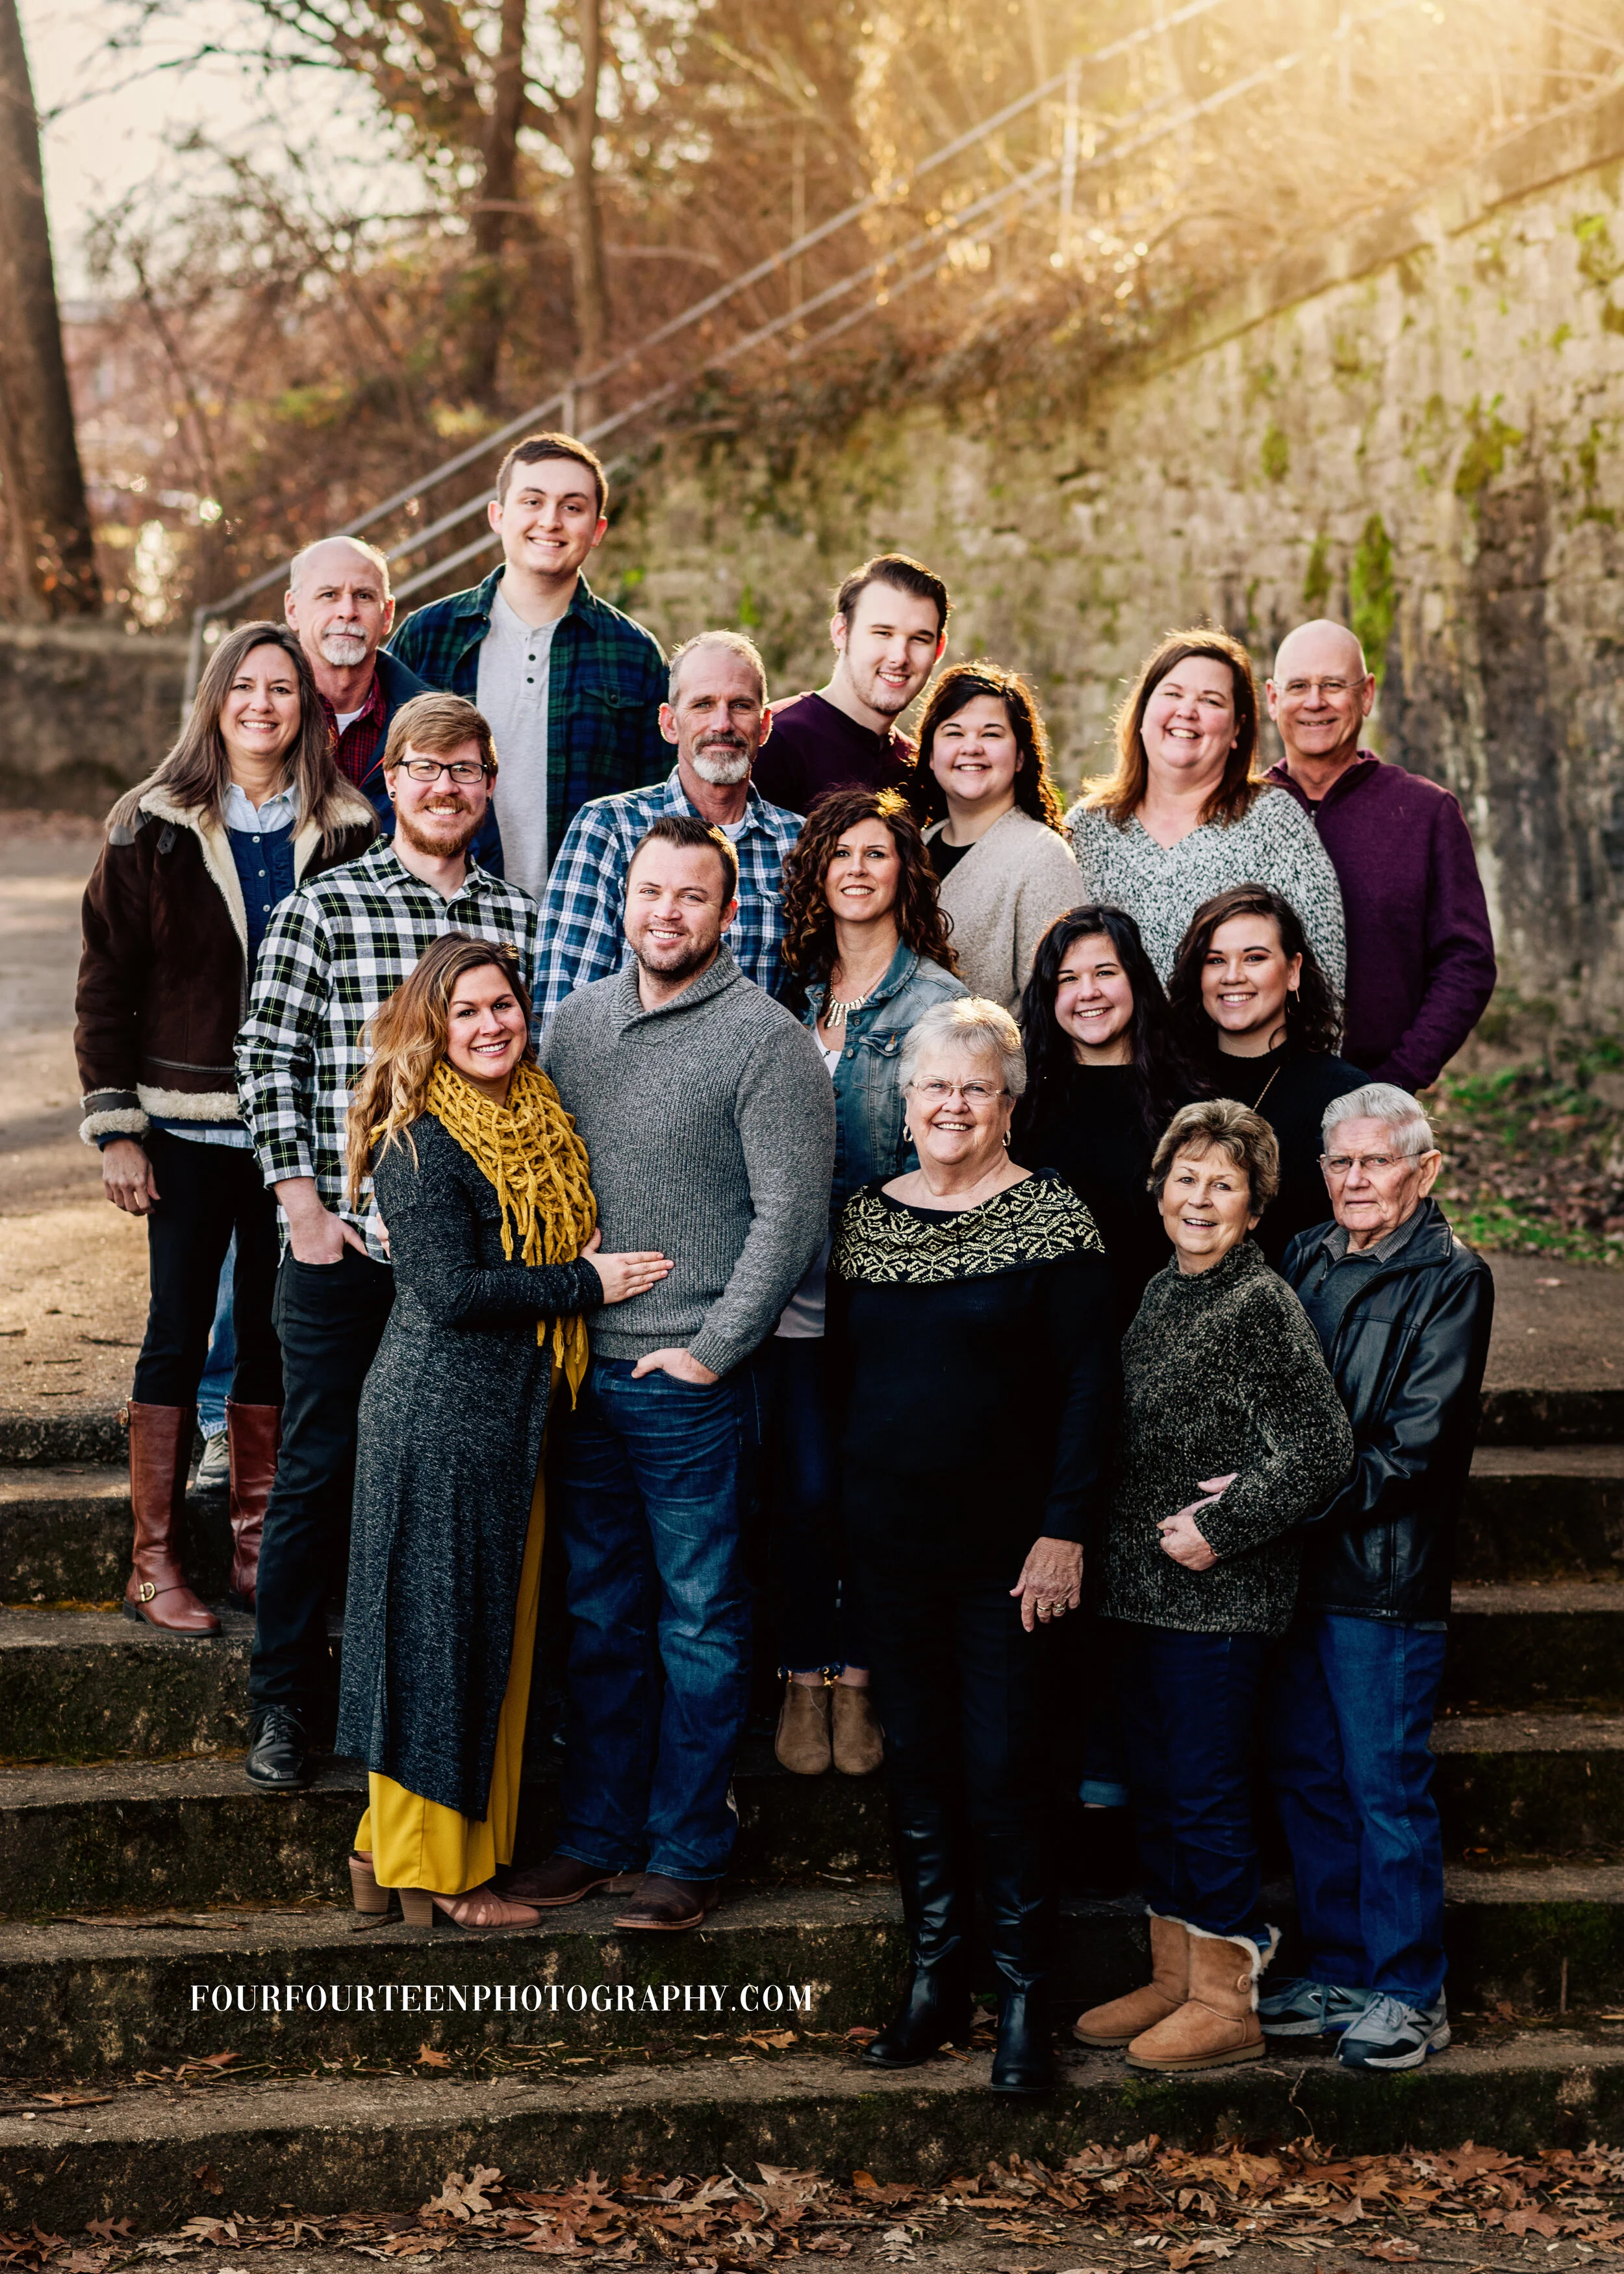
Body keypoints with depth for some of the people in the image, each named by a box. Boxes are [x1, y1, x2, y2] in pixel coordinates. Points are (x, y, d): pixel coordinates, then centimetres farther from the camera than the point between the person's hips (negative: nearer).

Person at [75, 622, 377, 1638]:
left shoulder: (344, 833, 4)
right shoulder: (154, 827, -1)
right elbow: (107, 983, -1)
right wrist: (115, 1126, -6)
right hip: (188, 1125, -2)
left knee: (277, 1334, 8)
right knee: (180, 1330, 1)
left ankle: (258, 1548, 18)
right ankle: (155, 1562, 7)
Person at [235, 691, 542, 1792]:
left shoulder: (523, 918, 8)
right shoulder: (322, 909, -1)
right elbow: (269, 1064, -2)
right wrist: (305, 1209, -8)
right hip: (344, 1245, -2)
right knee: (321, 1471, 4)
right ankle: (282, 1701, 17)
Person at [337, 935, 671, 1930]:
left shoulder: (542, 1122, 12)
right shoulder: (422, 1143, -13)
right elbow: (452, 1291, -19)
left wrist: (594, 1262, 4)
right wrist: (584, 1284, -13)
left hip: (511, 1415, 9)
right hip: (440, 1411, -9)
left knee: (494, 1630, 12)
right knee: (437, 1629, 0)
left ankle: (393, 1850, 22)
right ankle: (433, 1874, 11)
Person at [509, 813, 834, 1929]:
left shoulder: (766, 1039, -8)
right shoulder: (578, 1020, 10)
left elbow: (790, 1213, -12)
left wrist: (713, 1348, -13)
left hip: (690, 1381, -5)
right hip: (581, 1374, 6)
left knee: (700, 1622, 3)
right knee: (600, 1615, 14)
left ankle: (688, 1851, 13)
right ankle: (597, 1832, 24)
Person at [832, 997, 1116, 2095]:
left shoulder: (1052, 1217, -5)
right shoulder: (864, 1218, 8)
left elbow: (1091, 1380, -7)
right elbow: (839, 1372, 14)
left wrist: (1066, 1529, -13)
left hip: (1004, 1544, -4)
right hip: (890, 1541, 4)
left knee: (1003, 1769, -4)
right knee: (917, 1761, 9)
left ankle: (1024, 2002, 6)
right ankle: (934, 1980, 19)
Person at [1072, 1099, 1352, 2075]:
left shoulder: (1264, 1304, -13)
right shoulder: (1163, 1291, 11)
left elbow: (1324, 1448, -17)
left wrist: (1222, 1528, -15)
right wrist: (1148, 1531, 12)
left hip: (1221, 1594, -8)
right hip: (1147, 1585, 8)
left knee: (1207, 1793, -2)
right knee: (1155, 1786, 14)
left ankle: (1226, 2002, 9)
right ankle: (1174, 1980, 25)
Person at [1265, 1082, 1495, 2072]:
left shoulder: (1452, 1278, -7)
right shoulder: (1307, 1260, 11)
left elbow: (1413, 1449, -14)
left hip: (1386, 1573, -6)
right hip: (1295, 1564, 6)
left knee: (1387, 1788, -1)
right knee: (1308, 1777, 12)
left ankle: (1410, 1996, 10)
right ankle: (1337, 1974, 24)